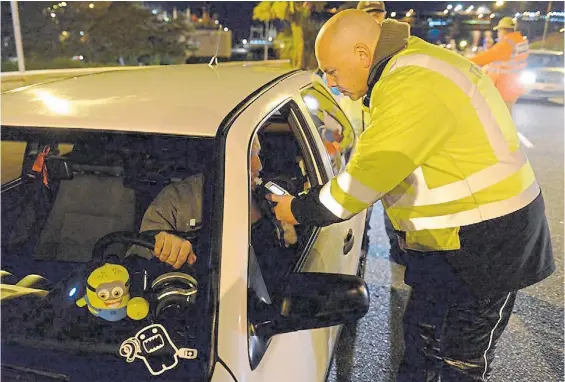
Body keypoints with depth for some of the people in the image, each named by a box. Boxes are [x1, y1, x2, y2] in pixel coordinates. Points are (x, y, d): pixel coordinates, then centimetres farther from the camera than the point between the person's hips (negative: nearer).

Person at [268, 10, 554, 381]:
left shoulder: (412, 89, -27)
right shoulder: (409, 65, 7)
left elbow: (365, 179, -24)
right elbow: (376, 166, 10)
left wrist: (300, 211, -10)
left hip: (486, 242, -10)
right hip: (448, 235, 10)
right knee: (421, 336, 22)